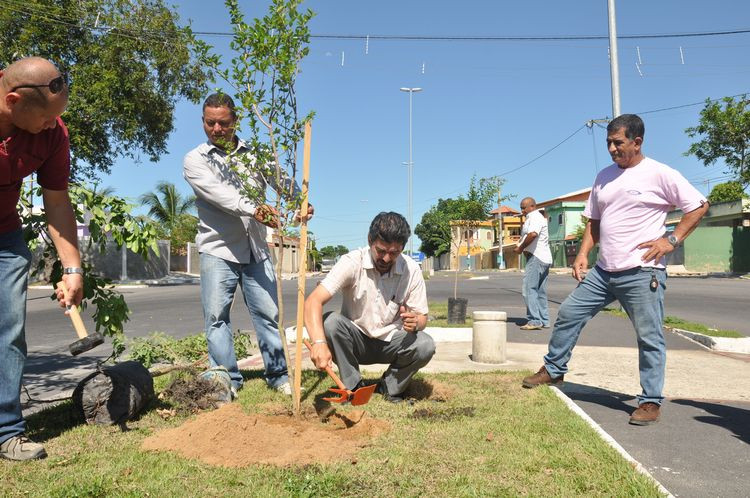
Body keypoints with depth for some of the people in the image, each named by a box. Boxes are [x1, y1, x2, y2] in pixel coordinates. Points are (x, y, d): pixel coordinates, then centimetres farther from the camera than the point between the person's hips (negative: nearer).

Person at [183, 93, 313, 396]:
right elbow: (218, 193, -16)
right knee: (216, 316, -2)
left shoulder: (254, 154, 13)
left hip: (256, 250, 2)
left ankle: (278, 374, 13)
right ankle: (227, 379, 9)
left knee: (268, 313, 3)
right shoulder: (195, 160, 3)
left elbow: (281, 180, -3)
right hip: (218, 250, -2)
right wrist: (253, 209, -33)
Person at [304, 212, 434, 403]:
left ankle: (390, 387, 3)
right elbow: (313, 301, -31)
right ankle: (354, 387, -8)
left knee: (425, 345, -27)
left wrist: (415, 322, -31)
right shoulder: (352, 263, -20)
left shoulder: (412, 270, -12)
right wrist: (319, 342, -49)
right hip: (356, 341, -1)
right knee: (330, 322, -31)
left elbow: (422, 317, -4)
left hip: (392, 342, 1)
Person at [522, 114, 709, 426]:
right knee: (568, 314, 7)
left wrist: (672, 239, -11)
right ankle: (553, 370, 24)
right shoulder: (604, 177, 11)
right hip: (603, 271, 6)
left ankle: (651, 401, 16)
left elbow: (699, 206, -2)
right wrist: (583, 253, 6)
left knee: (649, 338, 2)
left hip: (641, 273, -6)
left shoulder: (660, 175, -7)